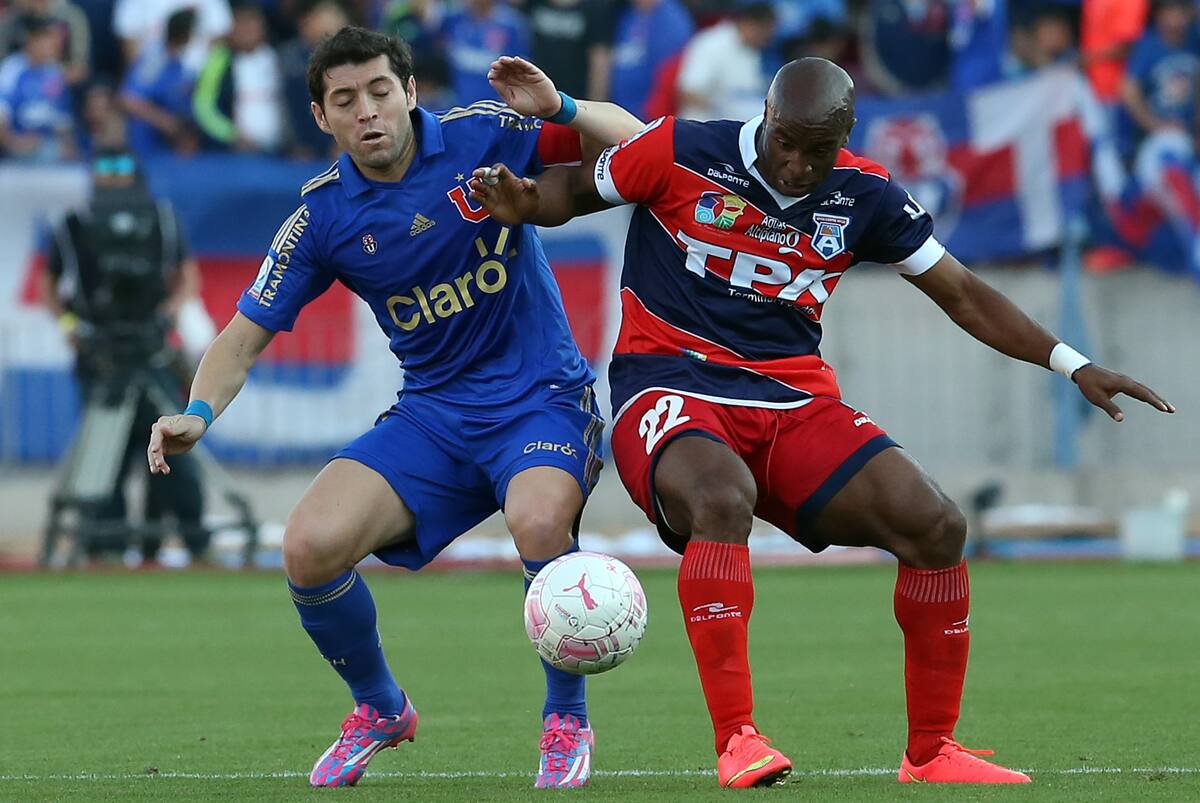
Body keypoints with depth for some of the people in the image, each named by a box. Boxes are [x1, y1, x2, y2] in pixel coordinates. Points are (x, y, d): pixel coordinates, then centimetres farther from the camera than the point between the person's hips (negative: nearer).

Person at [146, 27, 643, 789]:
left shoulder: (482, 136, -9)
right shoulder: (325, 215, -3)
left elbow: (634, 144, -6)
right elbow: (248, 333, 2)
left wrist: (560, 109, -26)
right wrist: (199, 413, -17)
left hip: (541, 397, -3)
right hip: (434, 412, 3)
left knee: (538, 521, -36)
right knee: (310, 546, -17)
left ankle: (567, 721, -9)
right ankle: (379, 710, 15)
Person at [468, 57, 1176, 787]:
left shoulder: (865, 197, 4)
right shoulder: (682, 154, -6)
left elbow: (962, 295, 12)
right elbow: (572, 191, 8)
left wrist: (1073, 365, 3)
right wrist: (523, 202, -16)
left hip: (794, 399, 4)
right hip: (671, 387, -4)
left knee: (936, 525, -13)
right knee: (724, 500, -39)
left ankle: (931, 751, 1)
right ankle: (737, 742, -35)